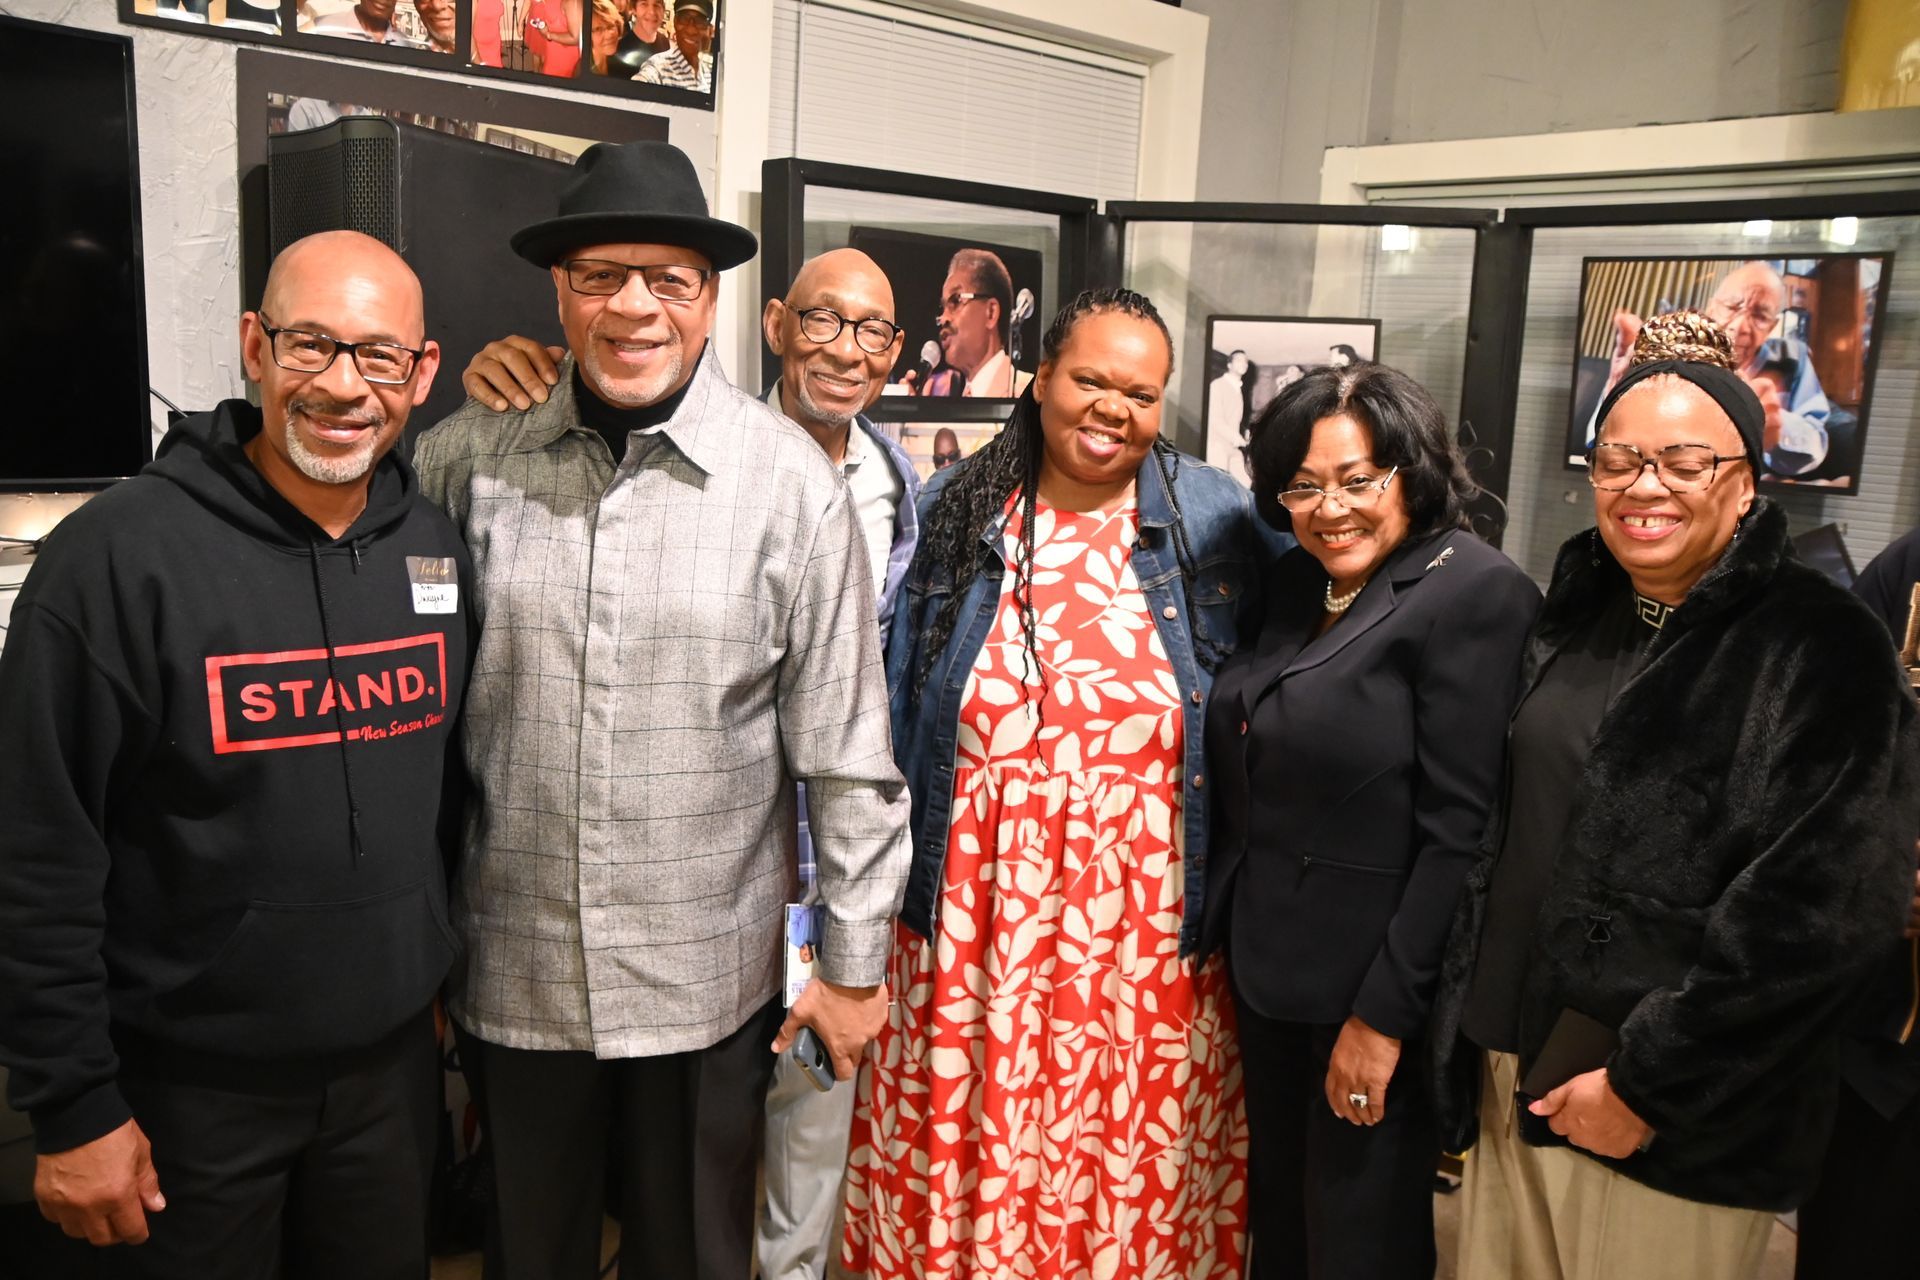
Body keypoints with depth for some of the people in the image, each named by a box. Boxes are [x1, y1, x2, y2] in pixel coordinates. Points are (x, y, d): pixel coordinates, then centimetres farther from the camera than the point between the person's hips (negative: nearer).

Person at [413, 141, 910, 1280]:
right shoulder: (474, 456, -4)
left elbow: (849, 750, -7)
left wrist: (856, 966, -4)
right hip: (515, 972, 2)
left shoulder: (787, 479, -10)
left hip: (707, 980, -2)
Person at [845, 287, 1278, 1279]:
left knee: (1138, 1164, 12)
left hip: (1147, 928, 0)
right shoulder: (949, 512, 1)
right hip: (974, 916, 1)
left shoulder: (1213, 519, -1)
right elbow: (894, 712, 7)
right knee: (966, 1151, 12)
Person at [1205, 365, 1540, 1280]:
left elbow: (1458, 829, -19)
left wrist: (1384, 1013, -18)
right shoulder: (1293, 583, 6)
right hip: (1267, 965, 7)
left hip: (1370, 988, -6)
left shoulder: (1477, 593, -16)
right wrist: (1226, 929, 10)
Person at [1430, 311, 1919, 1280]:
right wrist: (1470, 1041, 8)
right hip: (1513, 1073, 5)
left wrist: (1647, 1086, -16)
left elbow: (1825, 907, -17)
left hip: (1681, 1123, -5)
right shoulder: (1575, 616, 7)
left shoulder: (1824, 646, -10)